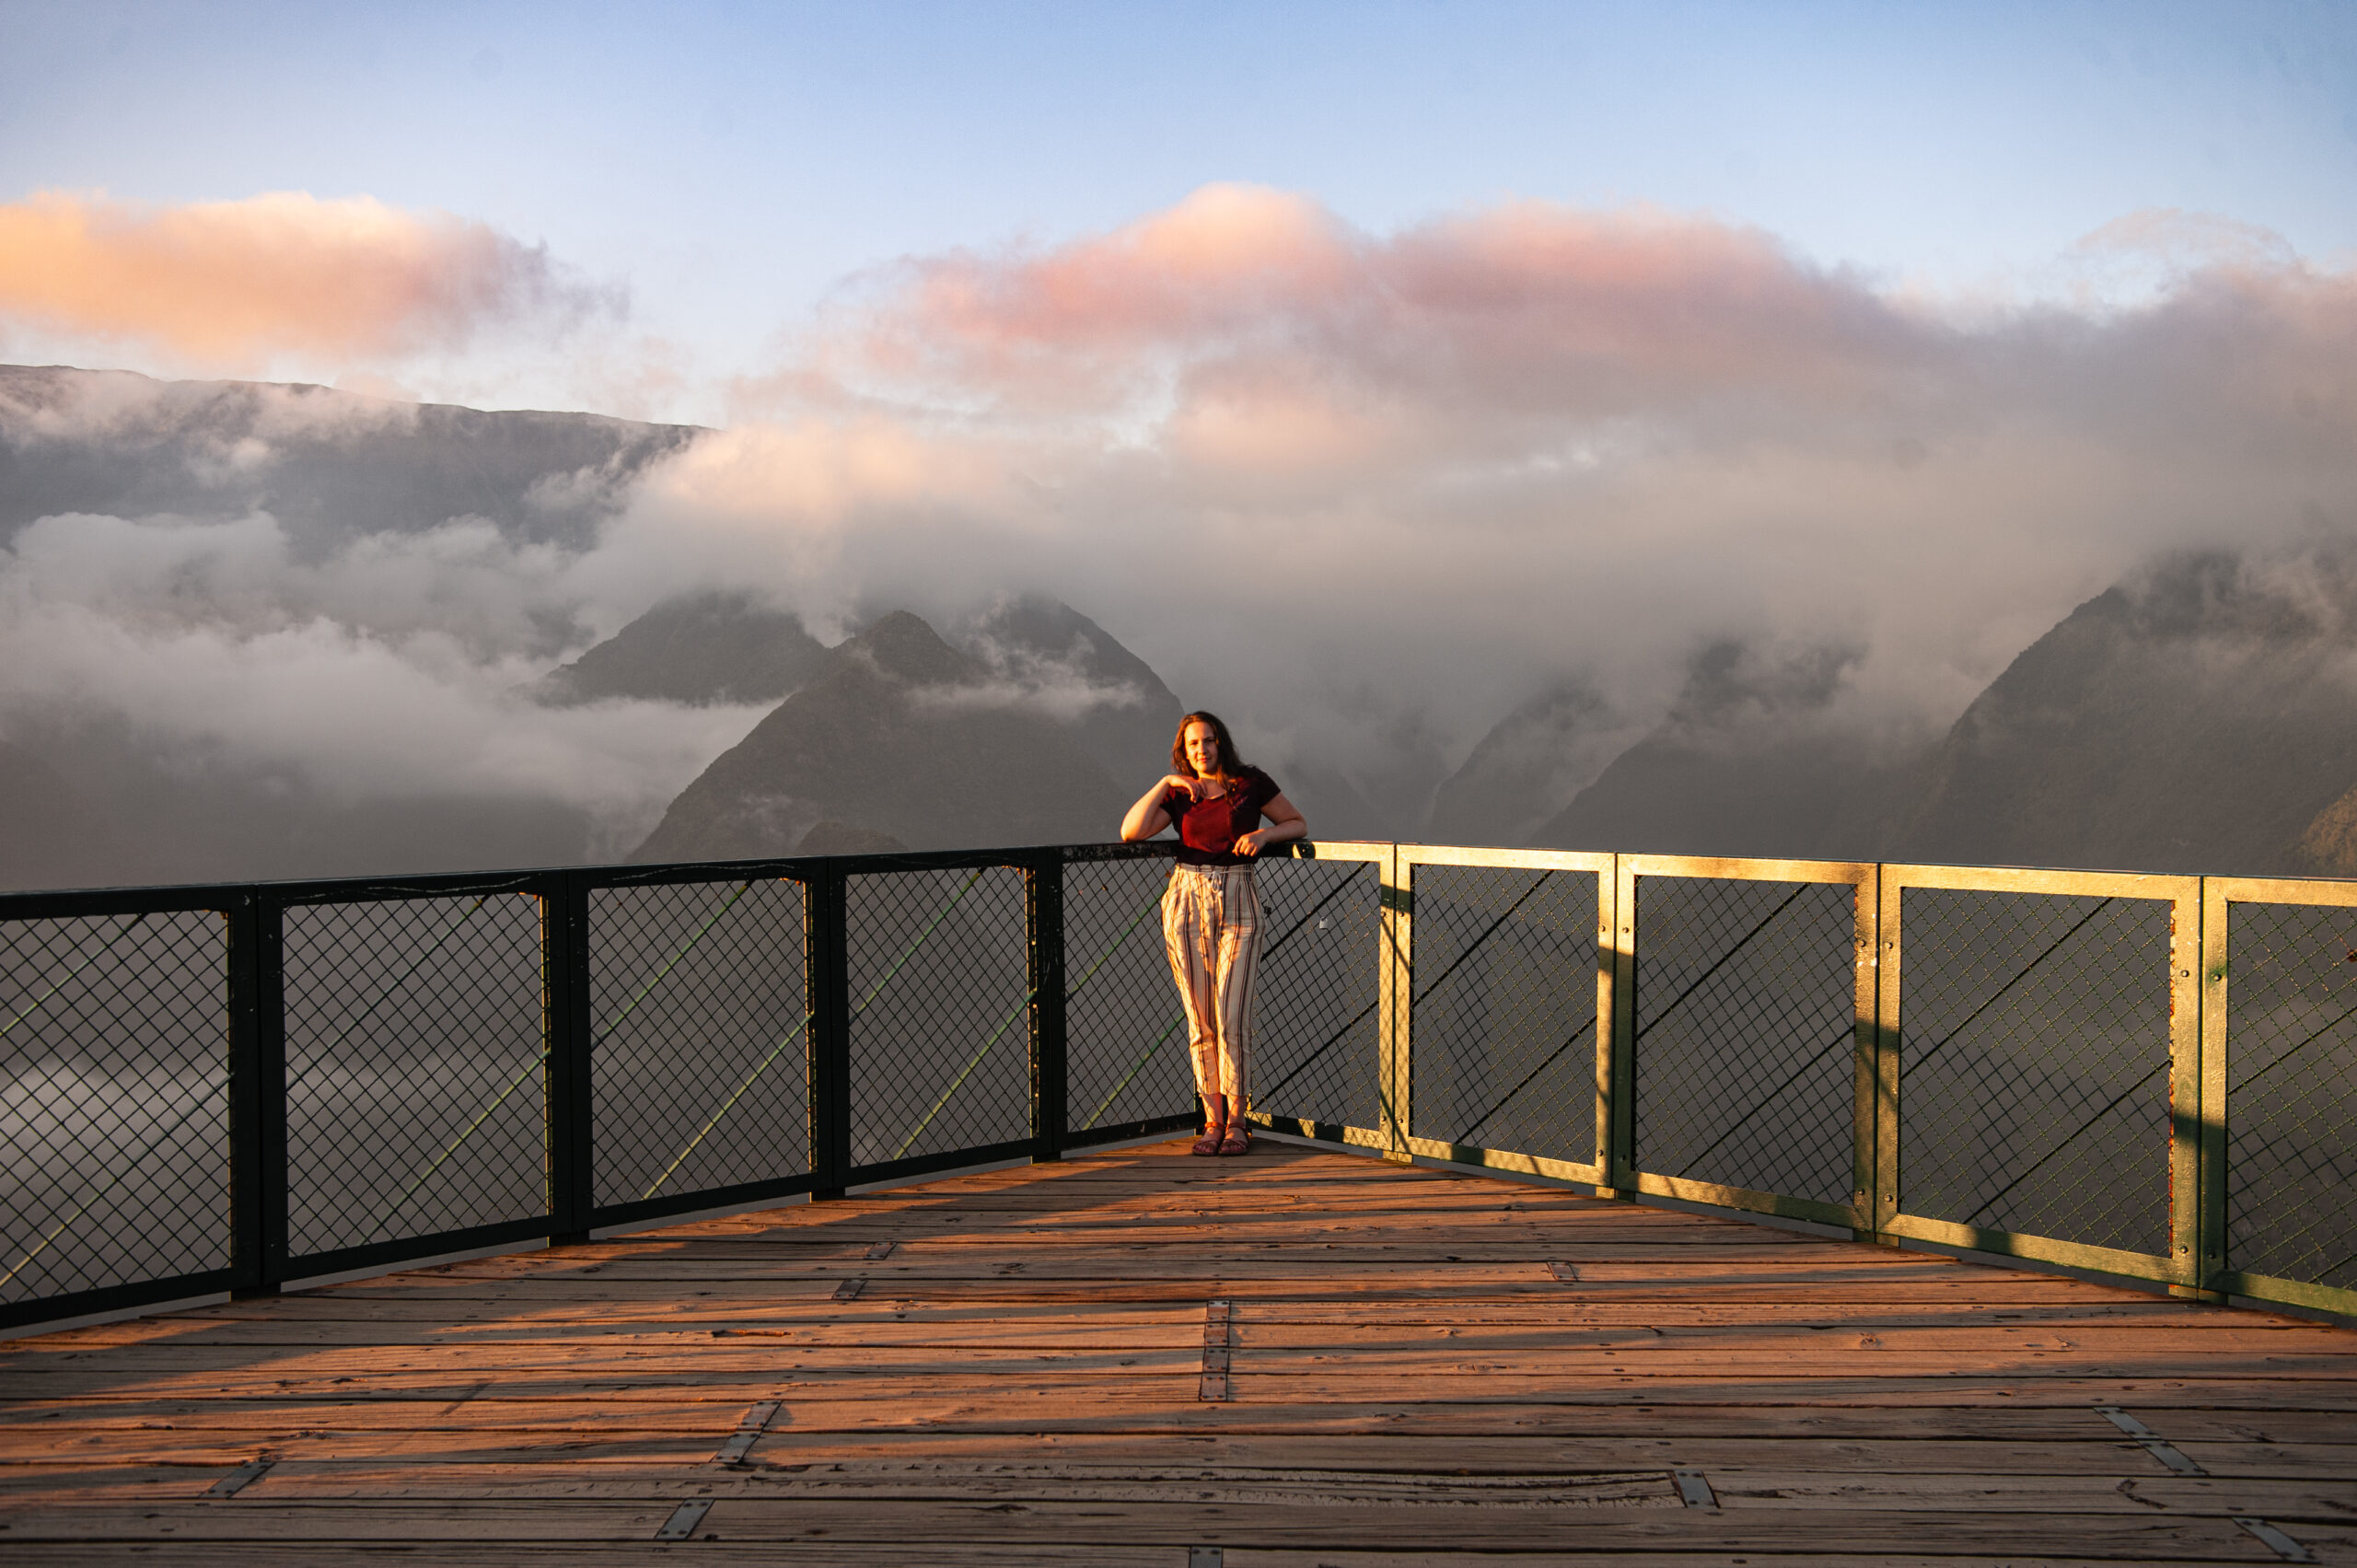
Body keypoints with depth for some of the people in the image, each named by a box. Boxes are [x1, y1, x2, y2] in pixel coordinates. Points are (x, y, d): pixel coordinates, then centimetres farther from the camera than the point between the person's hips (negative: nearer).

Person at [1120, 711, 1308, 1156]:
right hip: (1186, 902, 2)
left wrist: (1263, 834, -8)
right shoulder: (1178, 795, 9)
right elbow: (1130, 832, -4)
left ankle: (1237, 1120, 1)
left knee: (1232, 1015, -9)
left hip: (1236, 905, -2)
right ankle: (1213, 1120, 7)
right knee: (1200, 1019, 1)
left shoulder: (1251, 783, 4)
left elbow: (1298, 824, 12)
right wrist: (1165, 782, -7)